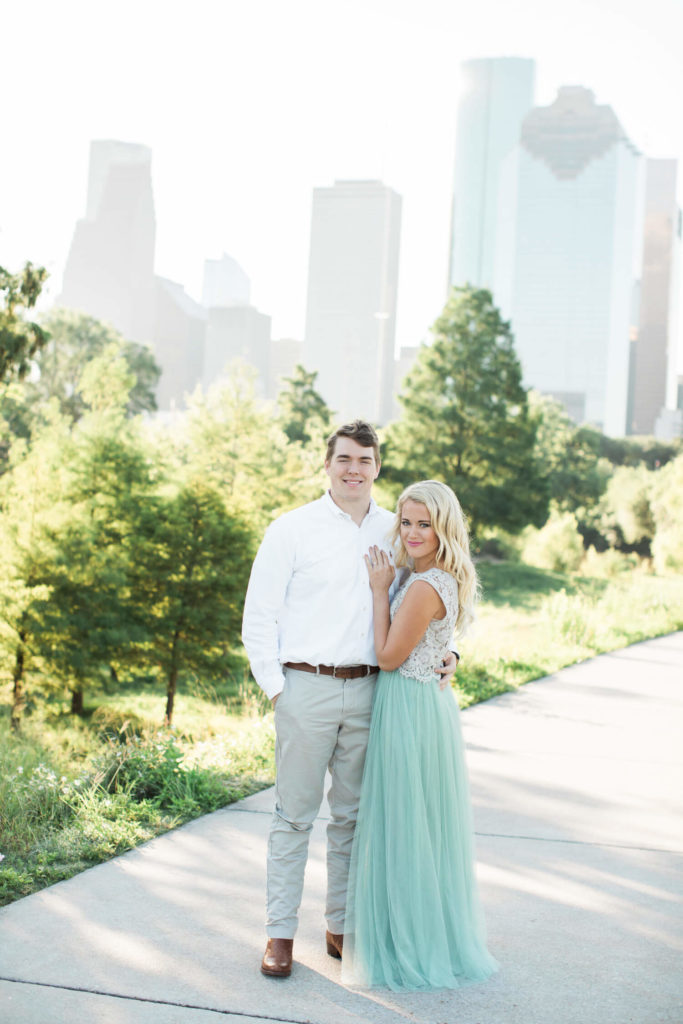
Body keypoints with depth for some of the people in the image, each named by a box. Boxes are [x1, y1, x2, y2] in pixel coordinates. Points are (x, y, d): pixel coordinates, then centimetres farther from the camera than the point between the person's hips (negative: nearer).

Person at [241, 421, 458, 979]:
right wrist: (276, 687, -6)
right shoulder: (292, 529, -1)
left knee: (353, 816, 12)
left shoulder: (395, 534, 8)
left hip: (368, 691, 3)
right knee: (295, 815, 2)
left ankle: (342, 925, 25)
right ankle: (281, 932, 12)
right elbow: (259, 617, -1)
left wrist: (445, 651, 1)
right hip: (306, 688, -3)